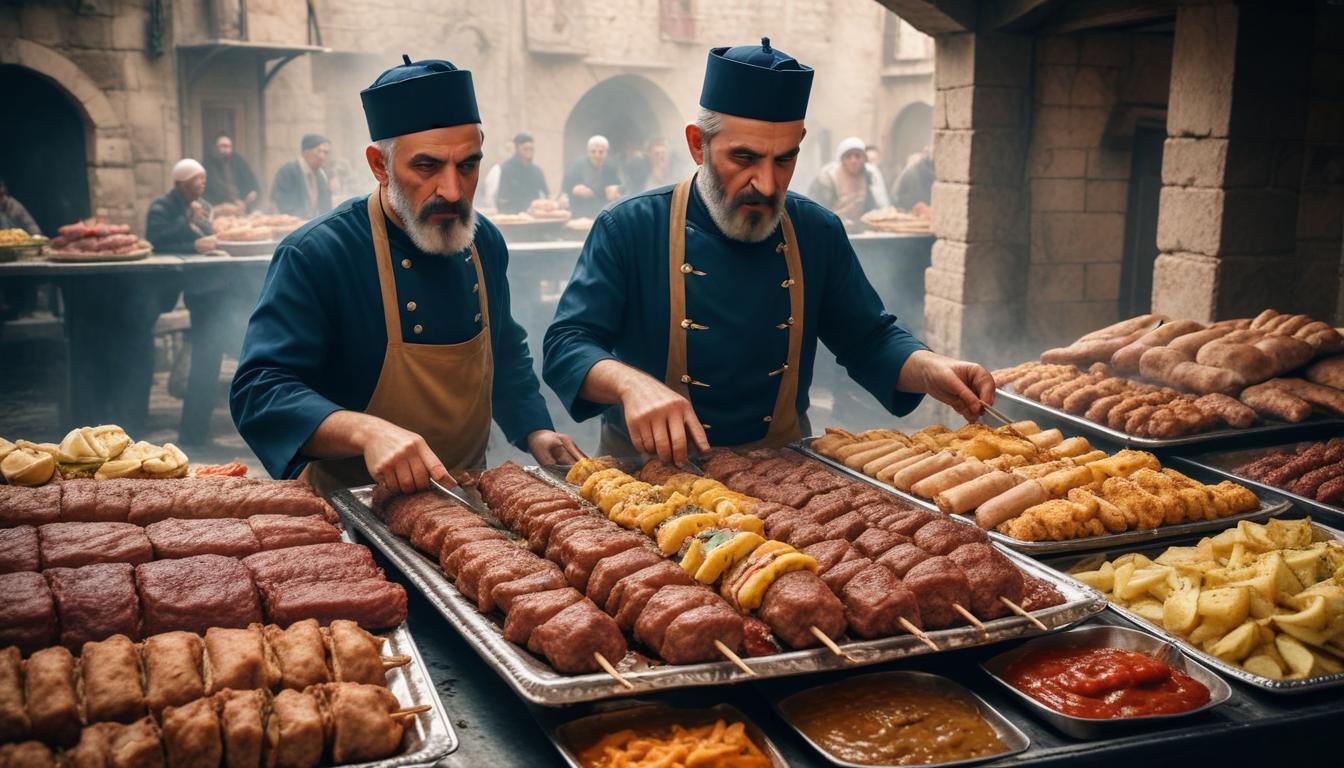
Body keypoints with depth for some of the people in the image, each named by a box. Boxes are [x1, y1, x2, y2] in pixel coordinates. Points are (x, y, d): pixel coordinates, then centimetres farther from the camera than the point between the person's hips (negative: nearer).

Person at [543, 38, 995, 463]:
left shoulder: (819, 234, -1)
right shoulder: (629, 230, -10)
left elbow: (871, 340, 6)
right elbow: (566, 346, -11)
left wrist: (929, 371, -15)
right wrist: (630, 383, -33)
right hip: (654, 469, -4)